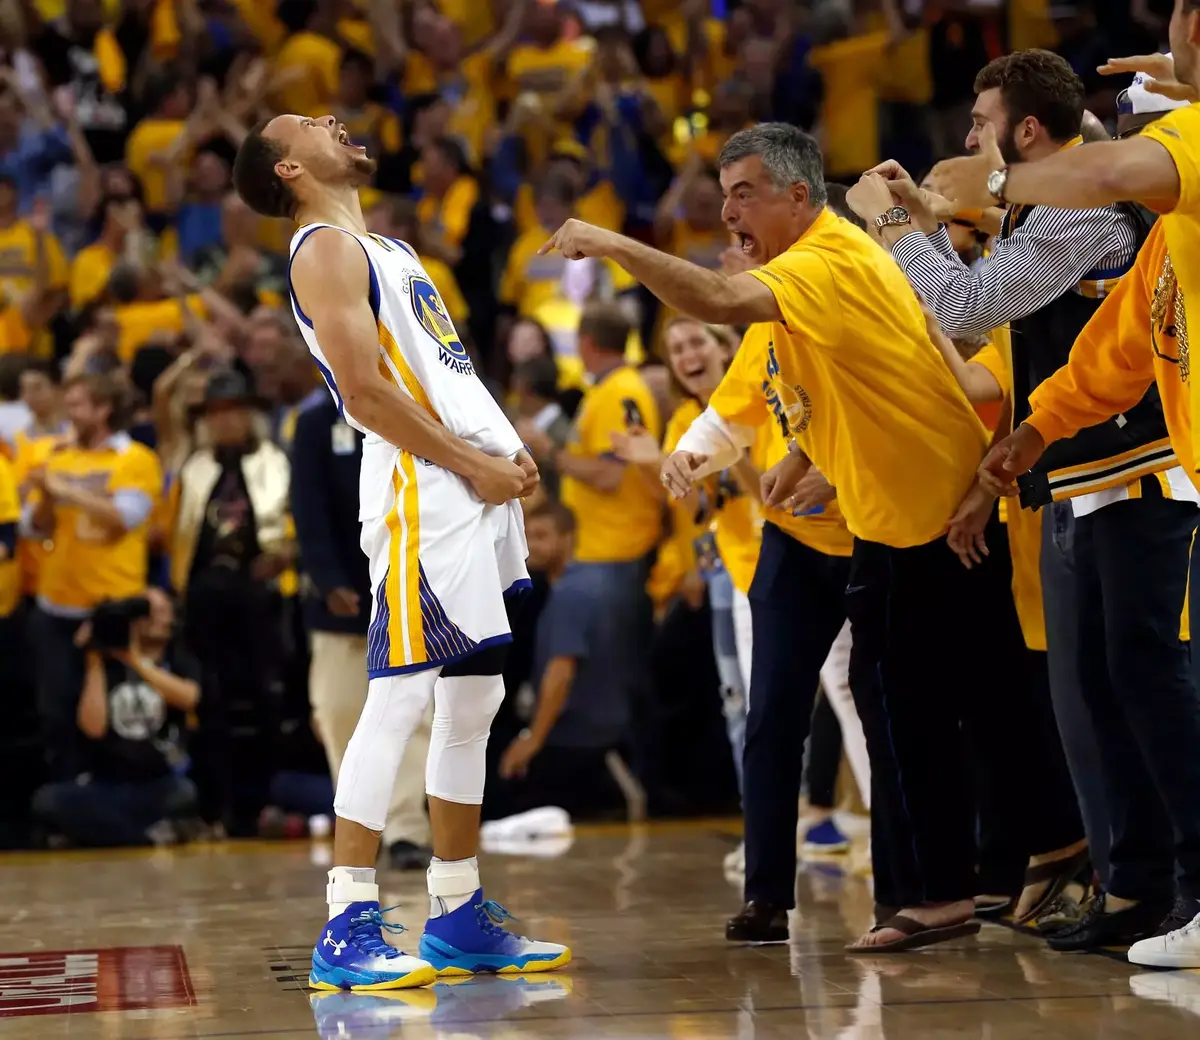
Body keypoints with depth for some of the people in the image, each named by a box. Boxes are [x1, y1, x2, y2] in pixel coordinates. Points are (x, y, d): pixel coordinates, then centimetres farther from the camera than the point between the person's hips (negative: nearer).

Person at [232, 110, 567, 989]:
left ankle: (461, 915, 17)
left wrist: (507, 454, 8)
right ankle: (349, 928, -11)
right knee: (399, 701, -12)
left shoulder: (386, 250, 24)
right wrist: (474, 464, -13)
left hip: (476, 490, 9)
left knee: (473, 703, 10)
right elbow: (367, 393, -16)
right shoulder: (327, 249, -5)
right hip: (420, 494, -9)